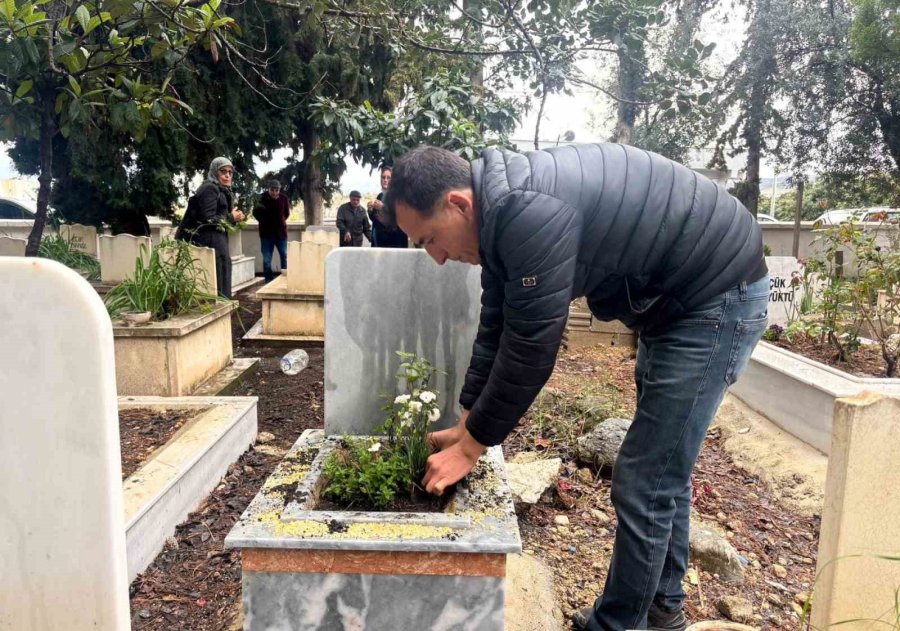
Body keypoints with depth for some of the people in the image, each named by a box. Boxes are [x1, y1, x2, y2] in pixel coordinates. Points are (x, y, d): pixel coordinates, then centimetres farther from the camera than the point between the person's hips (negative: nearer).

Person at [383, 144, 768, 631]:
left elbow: (529, 350, -26)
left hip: (717, 294, -10)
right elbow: (497, 330, 6)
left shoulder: (528, 213, -31)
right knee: (661, 468, 19)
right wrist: (464, 426, 9)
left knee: (643, 485, -5)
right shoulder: (499, 214, 1)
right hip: (673, 298, 10)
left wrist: (469, 448, -14)